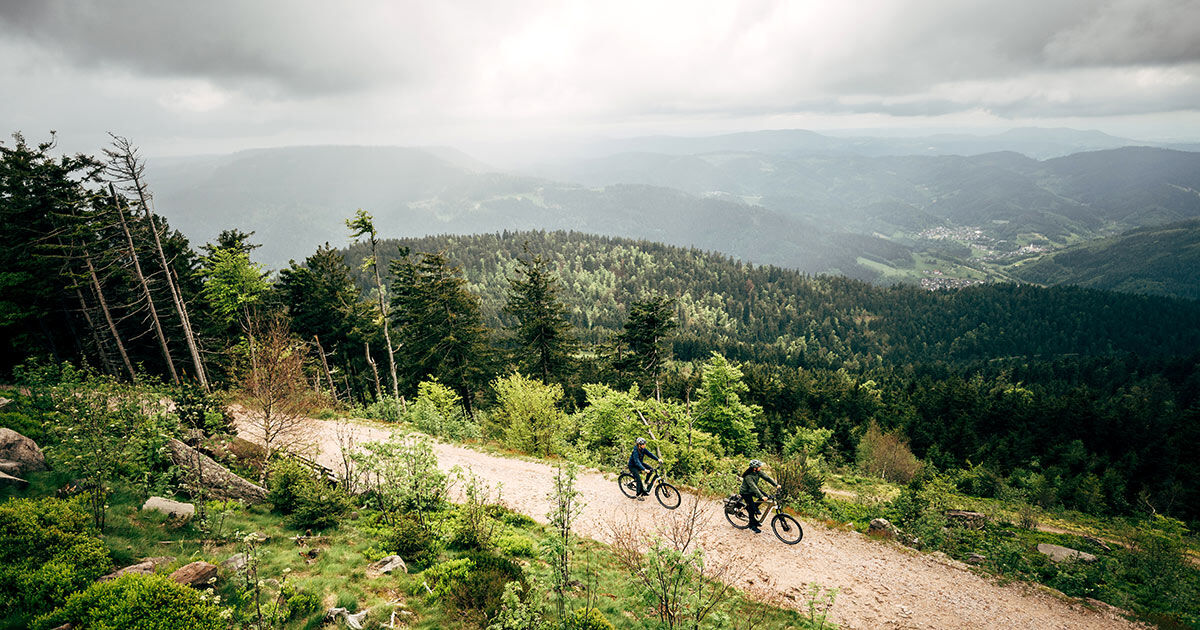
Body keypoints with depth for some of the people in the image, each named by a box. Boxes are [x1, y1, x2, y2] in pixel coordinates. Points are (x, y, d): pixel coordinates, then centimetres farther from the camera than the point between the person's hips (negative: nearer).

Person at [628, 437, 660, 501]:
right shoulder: (635, 451, -32)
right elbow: (637, 462, -40)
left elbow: (650, 454, -14)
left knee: (651, 469, -13)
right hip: (633, 466, -7)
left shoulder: (643, 449, -10)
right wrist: (644, 469, -50)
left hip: (640, 463, 7)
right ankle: (638, 495, -2)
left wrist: (657, 459, -28)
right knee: (639, 479, -17)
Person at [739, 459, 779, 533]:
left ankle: (754, 506, 13)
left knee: (765, 496, -10)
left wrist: (776, 485, -24)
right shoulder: (748, 477, -34)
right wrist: (761, 496, -47)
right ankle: (752, 526, 10)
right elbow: (753, 487, -40)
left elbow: (766, 477, -14)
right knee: (752, 509, -9)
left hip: (752, 490, 7)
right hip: (745, 492, -7)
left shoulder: (758, 472, -13)